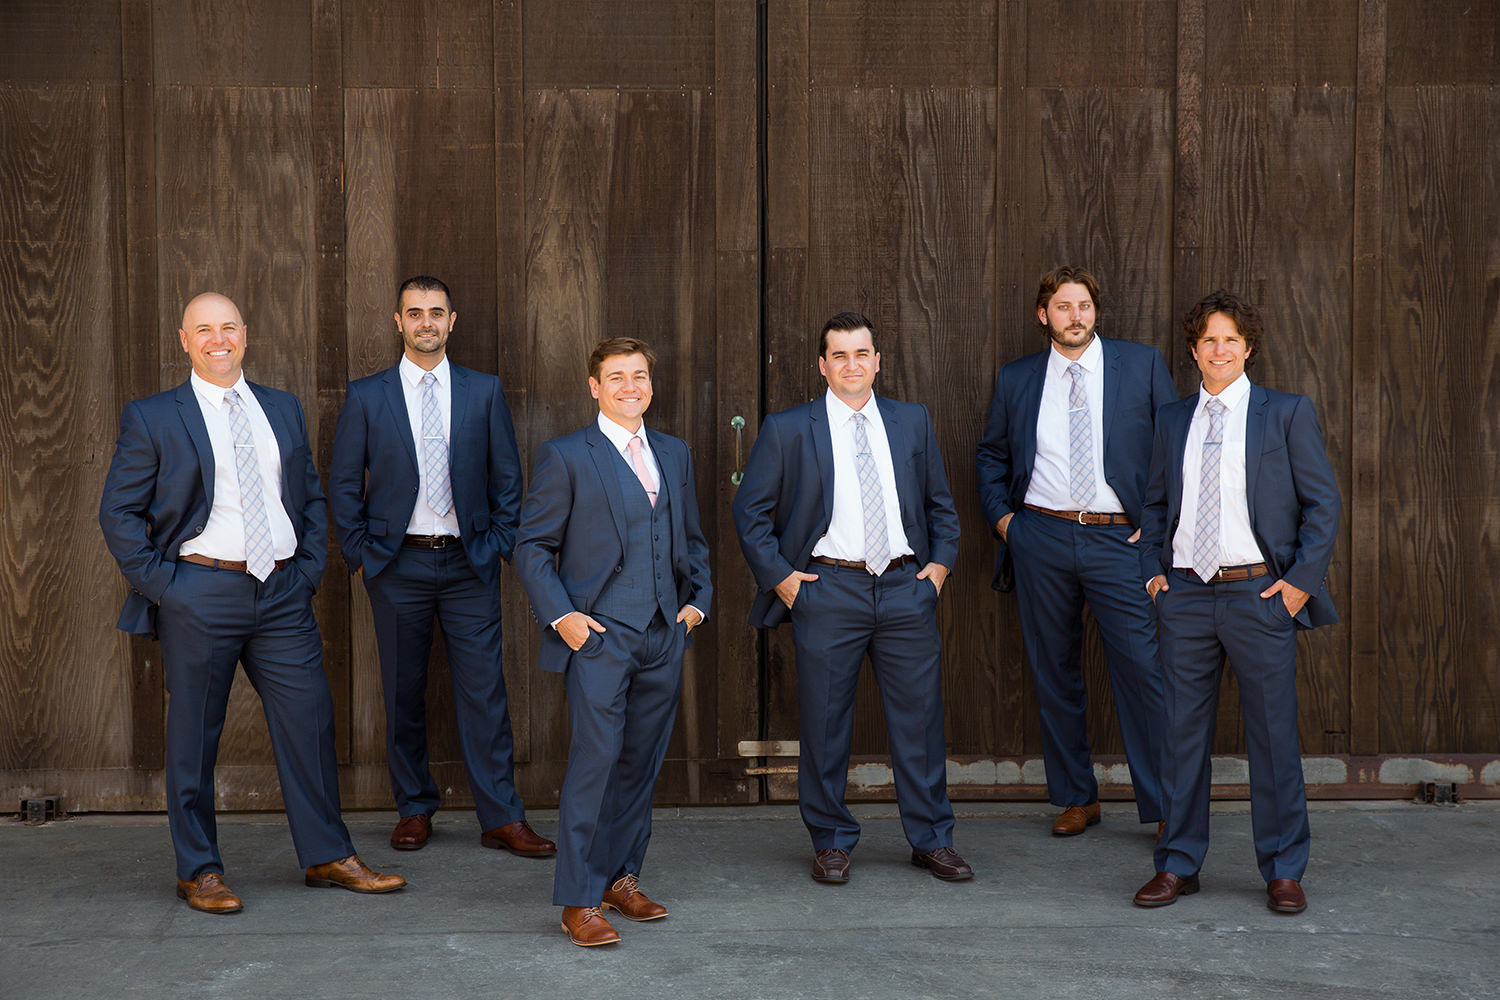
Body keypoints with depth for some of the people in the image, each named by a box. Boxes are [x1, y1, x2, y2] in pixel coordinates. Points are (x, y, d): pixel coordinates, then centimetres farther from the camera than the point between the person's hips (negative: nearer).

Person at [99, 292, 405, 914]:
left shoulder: (283, 409, 13)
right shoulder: (152, 418, 1)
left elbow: (311, 496, 18)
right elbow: (119, 513, 1)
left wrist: (310, 568, 7)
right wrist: (158, 584, -7)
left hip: (283, 591, 4)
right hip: (199, 595, -3)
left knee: (309, 719, 4)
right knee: (194, 735, 4)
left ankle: (327, 856, 16)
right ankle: (198, 870, 17)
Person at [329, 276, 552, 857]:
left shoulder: (483, 392, 6)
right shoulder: (367, 396, 3)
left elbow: (507, 477, 9)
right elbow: (344, 483, 6)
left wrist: (499, 547, 2)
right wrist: (360, 556, 0)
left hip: (469, 564, 0)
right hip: (397, 565, 0)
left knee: (483, 690, -1)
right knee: (404, 693, 6)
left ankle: (501, 818, 4)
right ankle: (415, 809, 20)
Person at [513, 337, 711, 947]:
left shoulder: (674, 454, 15)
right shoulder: (565, 457, -1)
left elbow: (692, 539, 23)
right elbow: (532, 547, -1)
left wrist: (698, 599, 9)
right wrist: (560, 615, -11)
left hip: (664, 636, 5)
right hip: (599, 634, -5)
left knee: (641, 763, 9)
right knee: (594, 760, -10)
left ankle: (620, 878, 22)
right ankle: (579, 901, -3)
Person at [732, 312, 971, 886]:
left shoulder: (913, 422, 11)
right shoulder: (787, 430, 2)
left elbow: (940, 503, 19)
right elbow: (750, 511, 4)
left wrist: (941, 562, 7)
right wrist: (780, 577, -3)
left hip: (906, 586, 2)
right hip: (827, 590, -2)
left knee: (920, 717, 5)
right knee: (824, 724, 3)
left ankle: (932, 841, 18)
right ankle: (831, 842, 18)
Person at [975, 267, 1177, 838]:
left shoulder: (1142, 365, 5)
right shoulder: (1016, 379, 11)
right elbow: (991, 454, 20)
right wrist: (1001, 516, 7)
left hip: (1119, 538, -2)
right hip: (1040, 538, 2)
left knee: (1142, 669, -8)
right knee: (1054, 673, 7)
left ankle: (1164, 806, 1)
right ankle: (1076, 799, 20)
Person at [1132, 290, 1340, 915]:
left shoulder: (1287, 414, 2)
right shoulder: (1172, 421, 12)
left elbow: (1322, 502, 1)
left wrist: (1302, 580, -7)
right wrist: (1153, 570, 7)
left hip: (1260, 595, -3)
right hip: (1186, 595, 3)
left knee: (1273, 735, 2)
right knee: (1184, 732, 7)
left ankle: (1283, 870, 15)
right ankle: (1178, 865, 18)